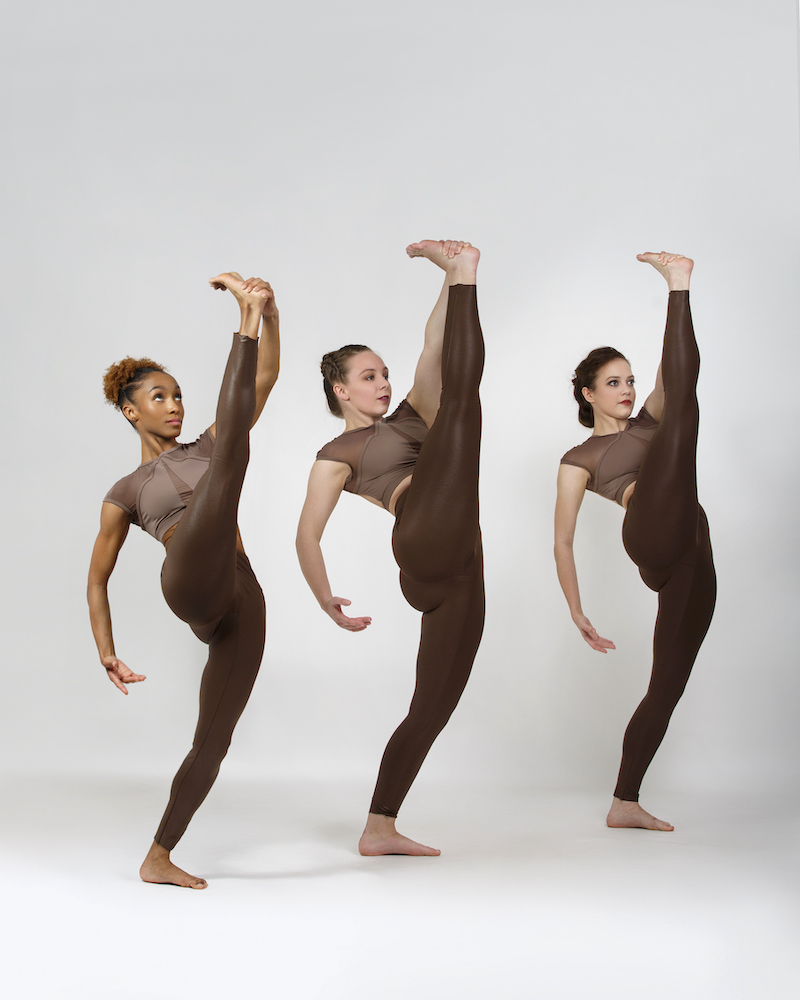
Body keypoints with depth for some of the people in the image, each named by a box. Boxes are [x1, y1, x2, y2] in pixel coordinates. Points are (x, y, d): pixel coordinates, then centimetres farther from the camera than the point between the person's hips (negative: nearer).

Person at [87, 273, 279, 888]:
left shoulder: (201, 448, 25)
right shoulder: (125, 494, 17)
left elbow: (266, 380, 13)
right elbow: (98, 578, 23)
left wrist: (270, 313, -3)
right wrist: (107, 653, 14)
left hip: (240, 602, 4)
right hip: (192, 583, -4)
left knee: (214, 740, 2)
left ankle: (159, 858, 12)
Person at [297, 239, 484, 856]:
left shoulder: (407, 417, 31)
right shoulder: (337, 455, 12)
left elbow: (433, 354, 19)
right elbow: (308, 535, 5)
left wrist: (456, 281, 8)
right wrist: (326, 601, 2)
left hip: (452, 570, 7)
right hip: (427, 535, -7)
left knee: (433, 706, 3)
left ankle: (380, 829, 9)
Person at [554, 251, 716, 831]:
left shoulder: (647, 422, 30)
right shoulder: (579, 459, 15)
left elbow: (669, 377, 12)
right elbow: (562, 541, 11)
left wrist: (680, 286, -1)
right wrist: (577, 613, 6)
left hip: (689, 556, 6)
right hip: (653, 536, -5)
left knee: (668, 685, 1)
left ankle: (626, 803, 8)